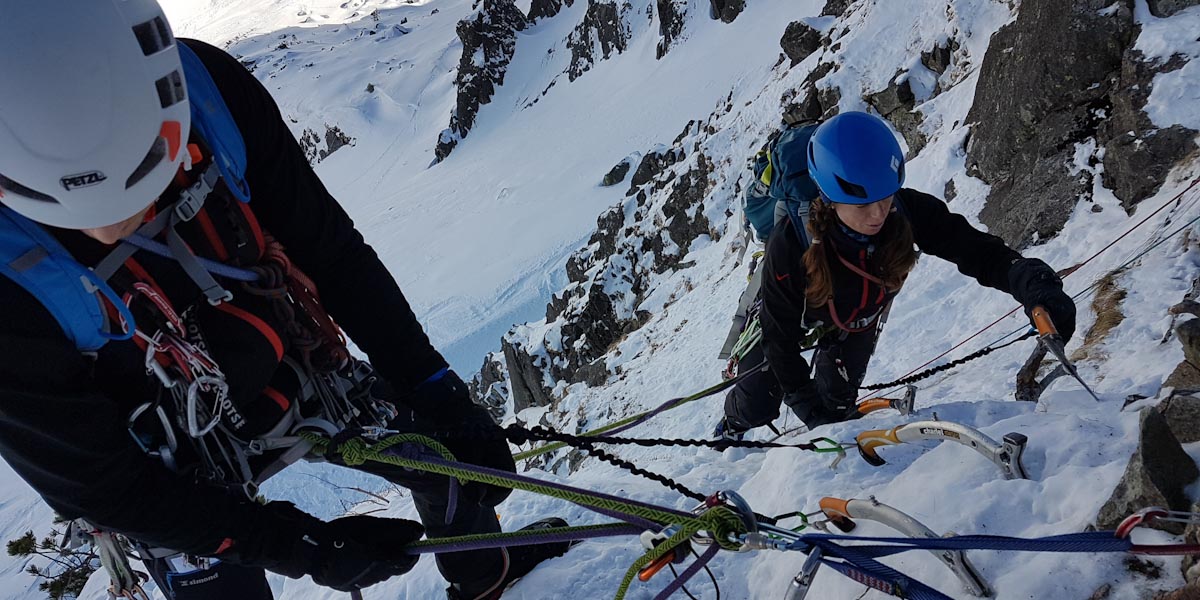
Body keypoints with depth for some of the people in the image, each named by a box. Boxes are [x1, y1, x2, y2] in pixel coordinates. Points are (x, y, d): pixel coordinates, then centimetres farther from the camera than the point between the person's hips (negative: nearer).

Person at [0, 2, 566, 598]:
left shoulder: (206, 87, -27)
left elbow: (331, 251, -14)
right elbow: (98, 483, -21)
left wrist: (432, 386, -13)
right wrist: (295, 544, -23)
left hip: (296, 370, 3)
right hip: (176, 473, -3)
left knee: (458, 452, 12)